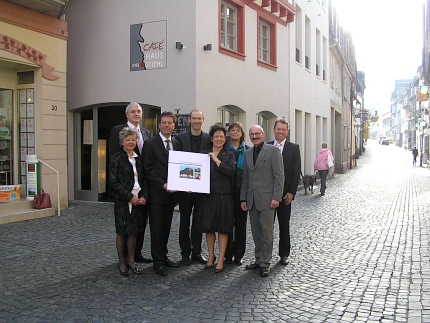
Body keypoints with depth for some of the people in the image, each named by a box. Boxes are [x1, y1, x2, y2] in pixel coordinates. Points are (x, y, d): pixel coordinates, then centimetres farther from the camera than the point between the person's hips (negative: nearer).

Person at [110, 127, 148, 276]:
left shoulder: (138, 158, 11)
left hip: (138, 200, 4)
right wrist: (130, 197, -14)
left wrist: (143, 196, -3)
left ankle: (131, 261, 20)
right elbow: (114, 182, -10)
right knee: (121, 232, 5)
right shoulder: (116, 158, -5)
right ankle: (122, 262, 18)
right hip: (122, 201, -4)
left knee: (133, 232, 9)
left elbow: (143, 180, 12)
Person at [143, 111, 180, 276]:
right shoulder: (150, 144, -6)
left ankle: (163, 256, 26)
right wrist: (163, 185, -18)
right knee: (157, 228, 1)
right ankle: (158, 261, 10)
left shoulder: (176, 143, 11)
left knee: (166, 227, 14)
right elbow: (148, 169, -10)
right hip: (157, 193, -5)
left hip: (171, 192, 5)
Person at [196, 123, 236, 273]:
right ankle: (211, 256, 27)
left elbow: (231, 171, -14)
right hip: (206, 195, 2)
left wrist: (216, 160, -13)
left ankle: (221, 260, 12)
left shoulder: (229, 155, 4)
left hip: (223, 196, -2)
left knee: (223, 228, 3)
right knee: (209, 227, 11)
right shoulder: (204, 154, 9)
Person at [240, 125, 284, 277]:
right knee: (256, 232, 11)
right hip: (252, 200, 5)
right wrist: (243, 198, 11)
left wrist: (276, 197, -13)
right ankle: (258, 259, 23)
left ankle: (265, 263, 12)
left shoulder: (273, 151, -4)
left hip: (266, 199, -5)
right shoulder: (247, 153, 14)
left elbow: (279, 176, -7)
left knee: (266, 233, 1)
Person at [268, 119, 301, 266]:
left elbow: (296, 172, -2)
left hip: (285, 193, -1)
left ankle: (284, 254, 22)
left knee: (284, 225, 10)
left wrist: (291, 192, -9)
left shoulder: (294, 148, 1)